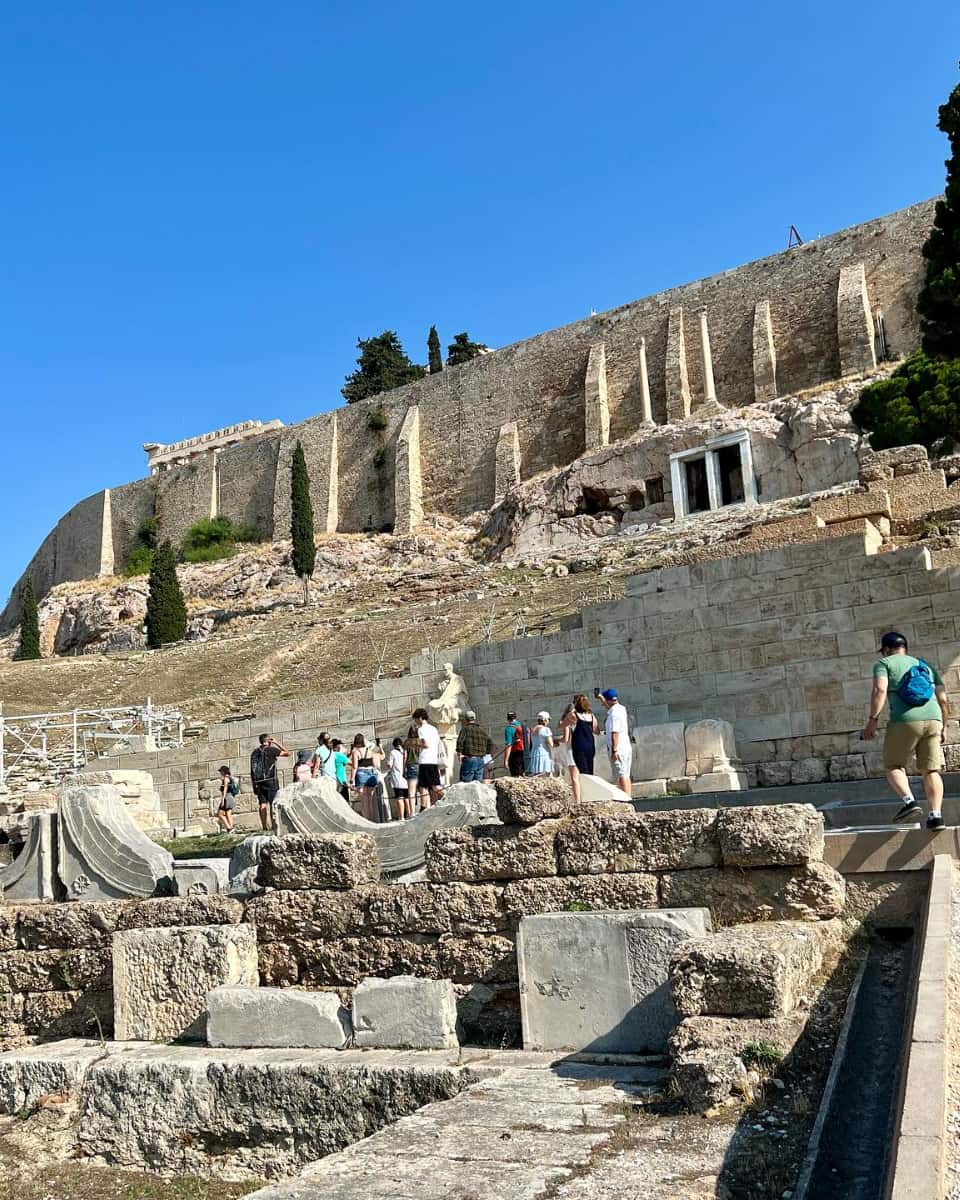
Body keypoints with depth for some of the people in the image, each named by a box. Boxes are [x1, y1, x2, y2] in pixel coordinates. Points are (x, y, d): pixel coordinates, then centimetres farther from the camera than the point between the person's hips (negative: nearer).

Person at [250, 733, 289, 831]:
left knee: (263, 805, 2)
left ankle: (265, 826, -3)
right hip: (270, 780, -5)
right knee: (273, 804, -5)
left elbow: (252, 770, 12)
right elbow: (288, 753, 9)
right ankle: (272, 825, -12)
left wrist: (254, 786, 15)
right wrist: (276, 743, 14)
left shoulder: (255, 752, 14)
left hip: (258, 782, 5)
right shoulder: (271, 750, -1)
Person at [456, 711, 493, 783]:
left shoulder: (465, 729, -2)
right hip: (480, 761, 6)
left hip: (469, 759, -6)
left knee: (464, 783, -5)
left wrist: (459, 753, -8)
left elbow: (459, 742, -17)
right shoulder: (483, 731, 16)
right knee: (477, 783, 10)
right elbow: (491, 745, 15)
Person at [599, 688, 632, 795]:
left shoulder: (613, 714, -16)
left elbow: (615, 733, -22)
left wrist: (614, 750, -22)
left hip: (618, 750, -9)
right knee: (625, 776, 12)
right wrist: (602, 698, 40)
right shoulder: (621, 709, 11)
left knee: (621, 777, -9)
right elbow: (610, 708, 36)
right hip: (627, 748, 9)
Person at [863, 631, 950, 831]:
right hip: (933, 719, 4)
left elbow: (880, 689, -8)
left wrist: (872, 720, -9)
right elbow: (943, 700, 20)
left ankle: (908, 801, -10)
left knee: (893, 765, 10)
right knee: (931, 769, 6)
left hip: (905, 720, -4)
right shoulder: (927, 666, 26)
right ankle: (935, 815, -4)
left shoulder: (884, 663, 10)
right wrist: (943, 728, 26)